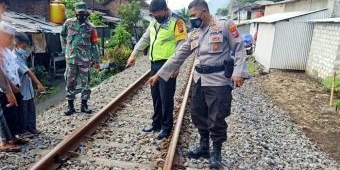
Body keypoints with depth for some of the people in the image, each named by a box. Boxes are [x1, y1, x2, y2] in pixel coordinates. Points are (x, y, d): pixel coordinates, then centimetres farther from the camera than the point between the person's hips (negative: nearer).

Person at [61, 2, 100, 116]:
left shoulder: (90, 27, -2)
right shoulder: (69, 23, 1)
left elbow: (94, 45, 1)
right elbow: (63, 35, 20)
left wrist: (96, 60, -2)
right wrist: (68, 46, 16)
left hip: (85, 60, -1)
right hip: (71, 59, 1)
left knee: (85, 83, 5)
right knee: (70, 83, 4)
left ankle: (84, 105, 17)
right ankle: (70, 106, 14)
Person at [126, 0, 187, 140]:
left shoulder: (176, 22, -9)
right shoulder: (153, 22, 15)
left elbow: (181, 44, -14)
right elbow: (145, 39, 22)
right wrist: (134, 54, 16)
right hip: (154, 63, 8)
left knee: (166, 97, -1)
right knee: (155, 95, 14)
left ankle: (166, 126, 13)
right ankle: (156, 123, 28)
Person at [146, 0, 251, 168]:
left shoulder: (224, 25, -5)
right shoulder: (193, 34, 13)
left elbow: (239, 48, -6)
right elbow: (178, 57, 12)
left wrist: (239, 72, -20)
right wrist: (159, 74, 10)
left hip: (219, 81, -7)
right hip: (199, 80, 7)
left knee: (217, 119, 2)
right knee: (198, 115, 14)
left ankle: (216, 152, 23)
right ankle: (204, 146, 34)